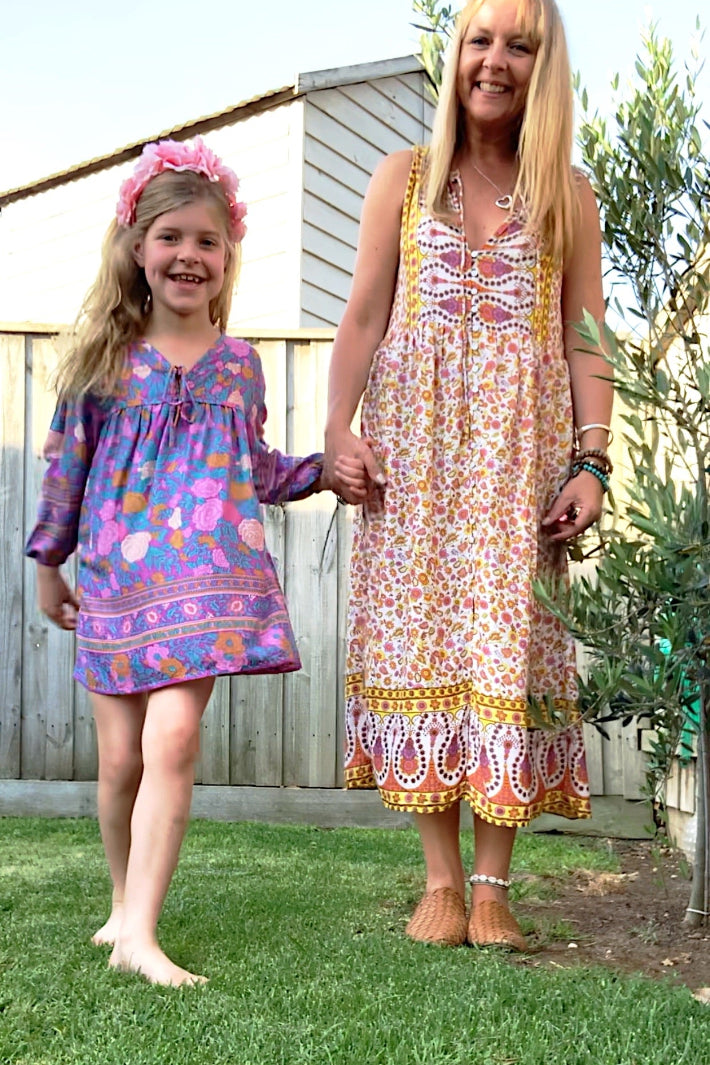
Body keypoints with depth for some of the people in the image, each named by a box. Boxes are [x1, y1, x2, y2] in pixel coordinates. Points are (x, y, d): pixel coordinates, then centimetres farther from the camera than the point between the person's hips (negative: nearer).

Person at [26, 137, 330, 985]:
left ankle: (139, 934, -9)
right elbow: (66, 462, 10)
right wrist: (48, 561, 13)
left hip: (207, 574, 0)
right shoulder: (105, 358, 5)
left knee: (172, 738, -14)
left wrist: (324, 469, 7)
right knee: (120, 757, 4)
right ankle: (124, 901, 27)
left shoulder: (239, 364, 9)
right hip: (116, 575, 1)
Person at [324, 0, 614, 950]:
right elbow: (364, 316, 7)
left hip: (524, 445, 0)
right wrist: (338, 431, -6)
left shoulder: (568, 194, 12)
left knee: (511, 638, -5)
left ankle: (492, 888, 1)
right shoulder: (404, 177, 12)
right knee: (422, 632, -4)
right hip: (415, 436, 0)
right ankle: (442, 881, 3)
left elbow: (585, 338, 6)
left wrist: (592, 460, -5)